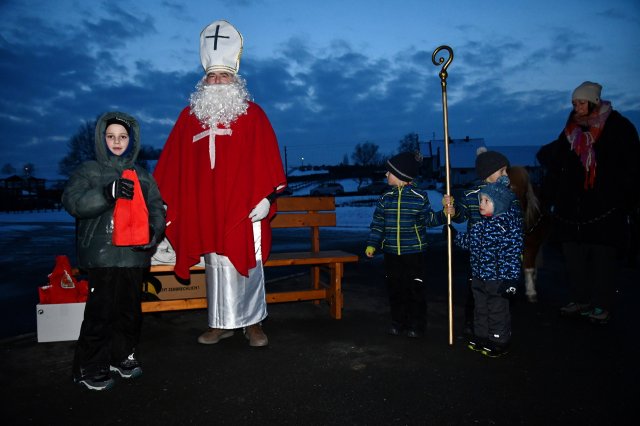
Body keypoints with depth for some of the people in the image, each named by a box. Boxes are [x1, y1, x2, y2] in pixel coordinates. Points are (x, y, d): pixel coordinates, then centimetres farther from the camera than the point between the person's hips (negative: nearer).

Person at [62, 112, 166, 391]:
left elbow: (157, 208, 13)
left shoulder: (142, 176, 15)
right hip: (101, 256, -4)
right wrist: (108, 193, -23)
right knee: (101, 311, -3)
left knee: (131, 310, 12)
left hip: (134, 255, 4)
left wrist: (154, 231, -7)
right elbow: (72, 201, -10)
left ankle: (124, 356, 30)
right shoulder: (89, 171, 4)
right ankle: (90, 367, 12)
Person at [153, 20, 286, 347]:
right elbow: (173, 161, 10)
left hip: (244, 207, -2)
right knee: (216, 265, 9)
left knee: (248, 265, 3)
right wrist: (160, 199, 7)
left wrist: (266, 196, -12)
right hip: (205, 210, 3)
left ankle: (254, 323, 17)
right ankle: (222, 323, 21)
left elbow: (267, 157, -3)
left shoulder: (252, 114, 3)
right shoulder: (190, 116, 12)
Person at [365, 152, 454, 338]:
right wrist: (372, 244, 0)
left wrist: (445, 214, -12)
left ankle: (416, 324, 19)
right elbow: (377, 223, 6)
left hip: (414, 252, -3)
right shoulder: (385, 198, 3)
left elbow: (429, 219, 4)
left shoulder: (420, 197, -6)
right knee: (394, 288, 11)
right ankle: (398, 321, 26)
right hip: (391, 253, 4)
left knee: (415, 288, 4)